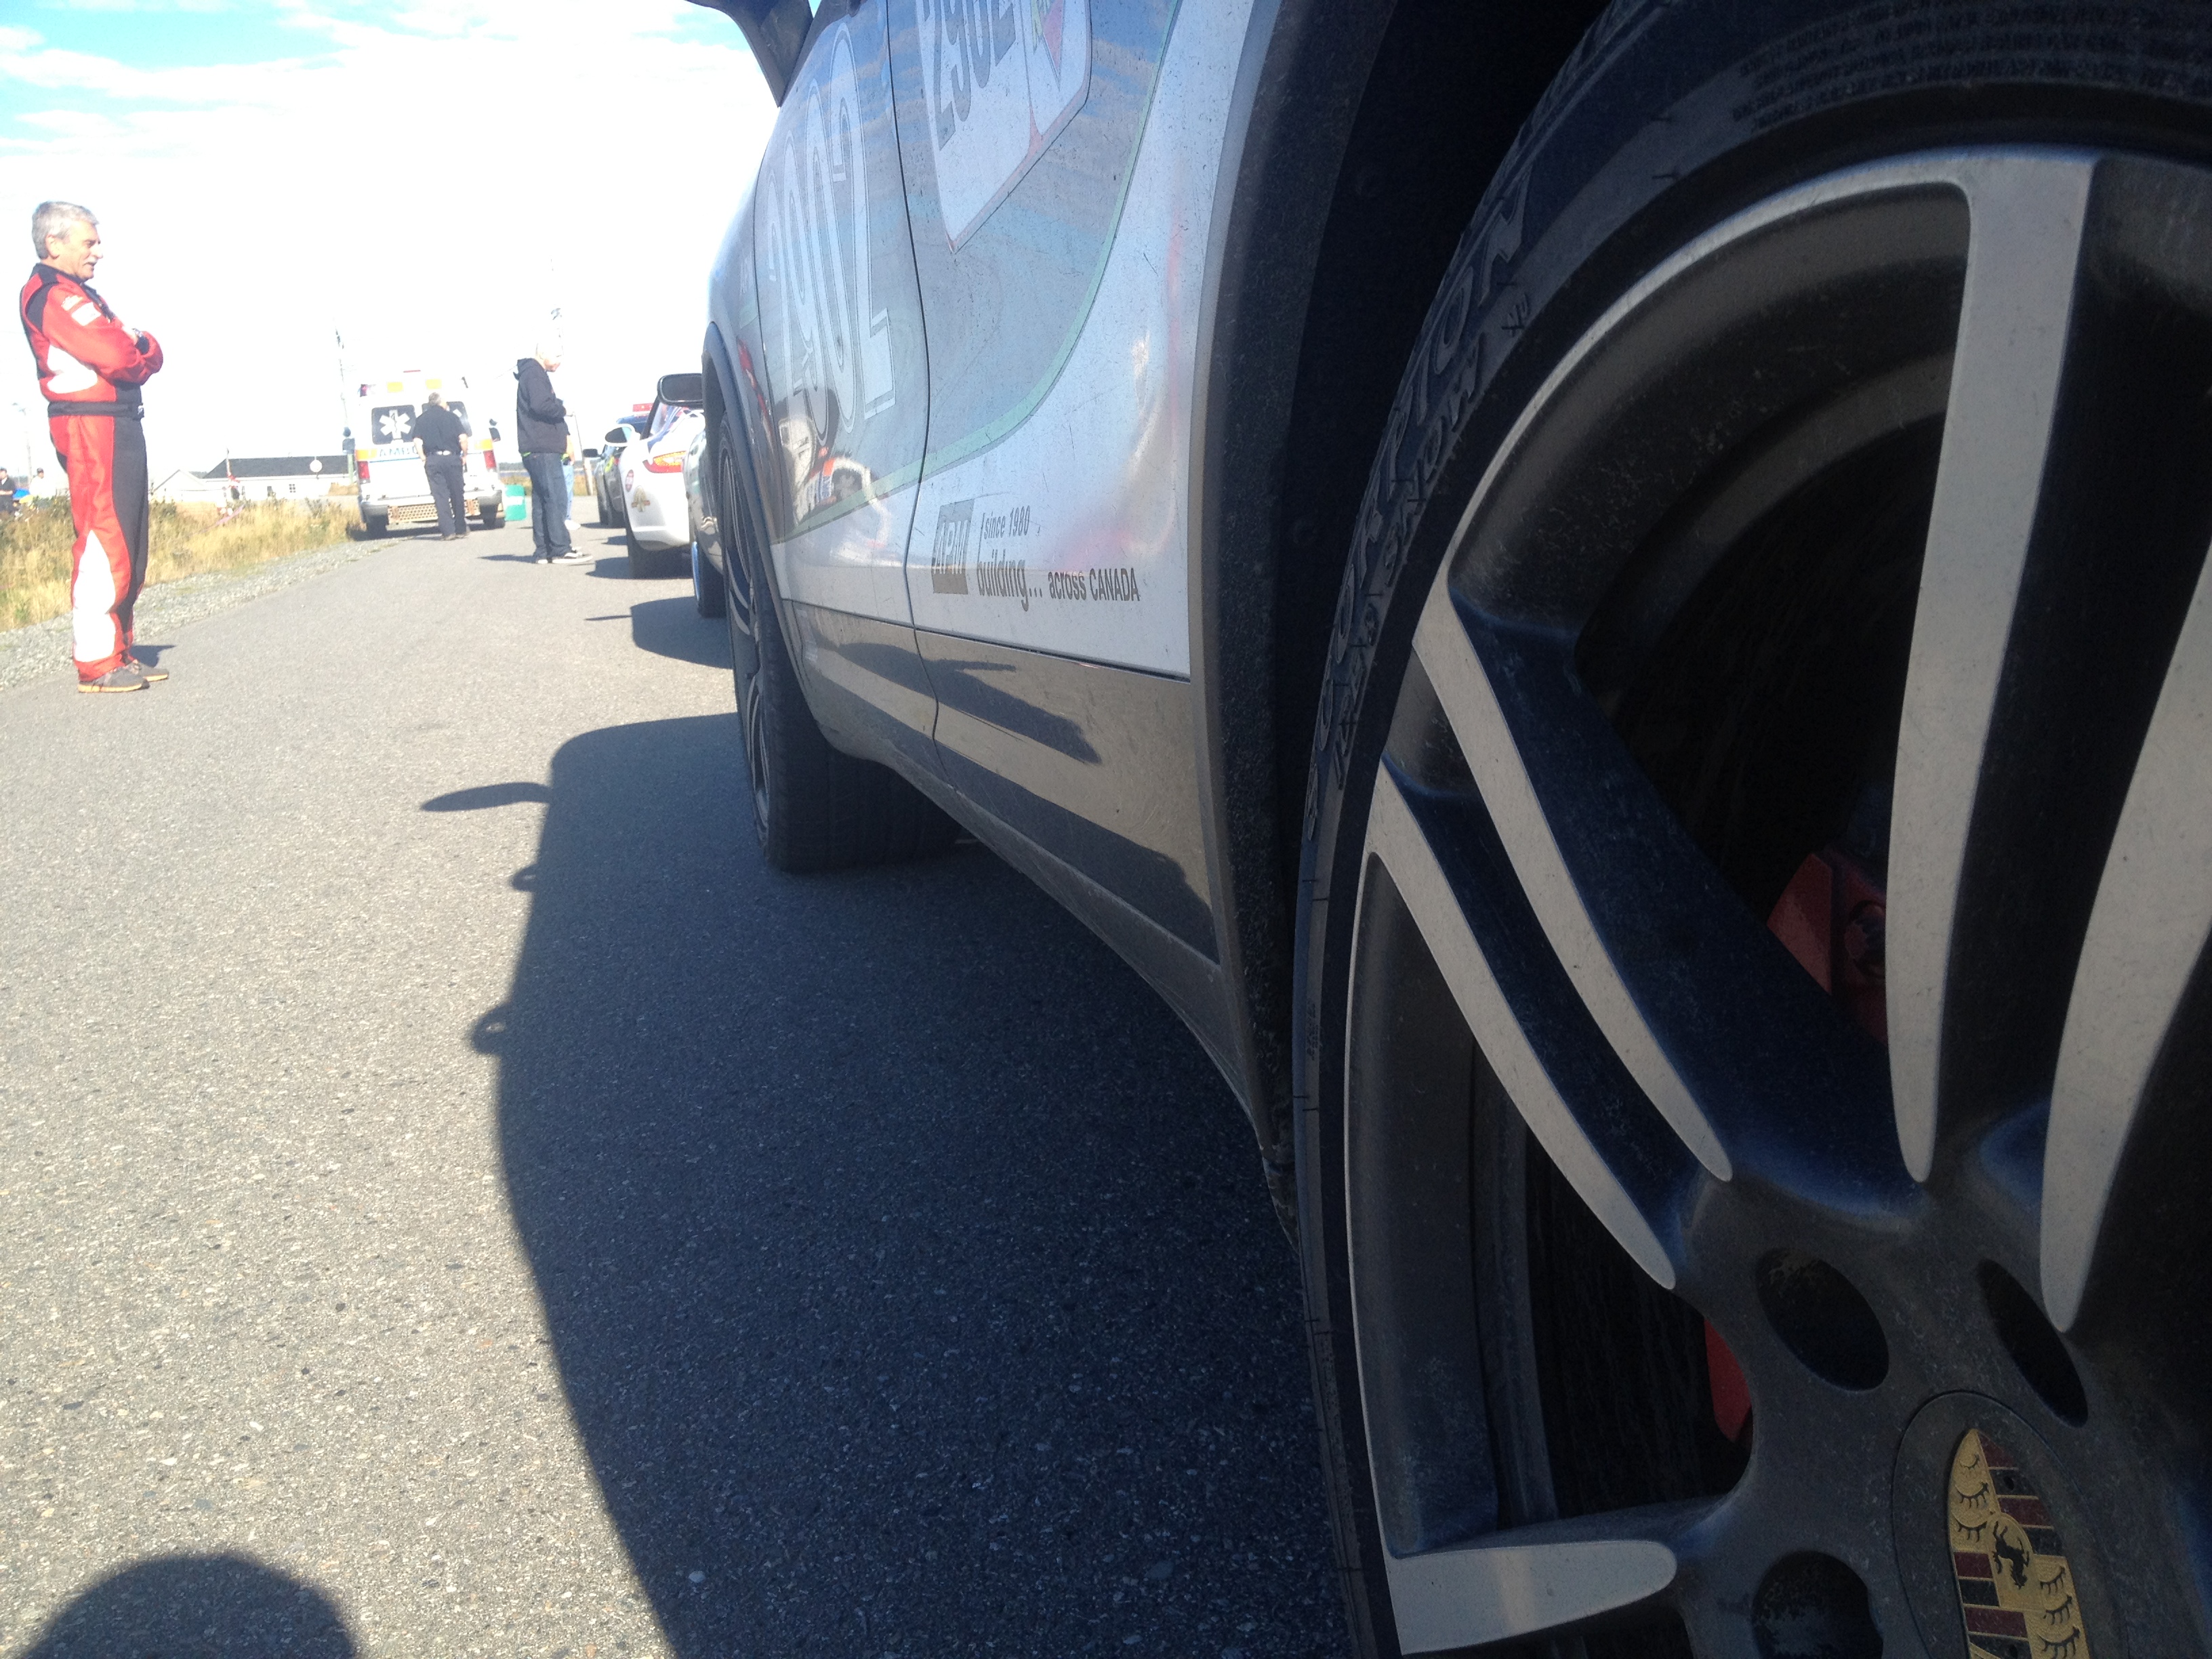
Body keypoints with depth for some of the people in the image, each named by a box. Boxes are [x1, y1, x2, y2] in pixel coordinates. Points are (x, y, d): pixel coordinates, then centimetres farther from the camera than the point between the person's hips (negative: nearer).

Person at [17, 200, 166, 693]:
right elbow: (115, 356, -19)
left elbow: (144, 355, 17)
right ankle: (96, 663, -14)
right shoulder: (52, 294, -8)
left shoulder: (75, 293, 25)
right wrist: (139, 349, 2)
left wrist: (138, 348, -6)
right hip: (92, 425, -10)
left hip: (116, 424, 10)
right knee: (104, 543, -14)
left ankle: (117, 654, 16)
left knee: (128, 545, 11)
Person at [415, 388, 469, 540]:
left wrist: (424, 460, 5)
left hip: (433, 460, 0)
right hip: (451, 458, 0)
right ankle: (461, 529, 16)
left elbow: (417, 441, -2)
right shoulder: (451, 416, 5)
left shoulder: (421, 419, 8)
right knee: (457, 495, 10)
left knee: (440, 496, 0)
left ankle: (448, 532, -6)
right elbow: (462, 438, -4)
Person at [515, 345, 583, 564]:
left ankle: (544, 550, 12)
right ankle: (560, 550, -15)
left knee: (542, 500, 10)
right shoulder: (534, 375, -9)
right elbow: (541, 405, -24)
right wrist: (563, 410, -7)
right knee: (556, 498, -13)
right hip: (543, 449, -11)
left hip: (539, 449, 11)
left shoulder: (536, 374, 24)